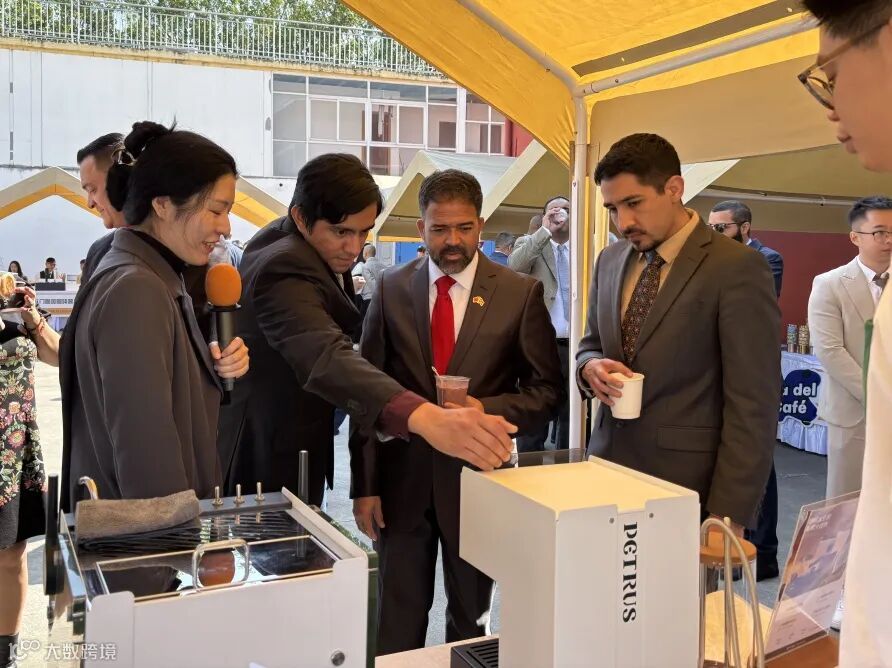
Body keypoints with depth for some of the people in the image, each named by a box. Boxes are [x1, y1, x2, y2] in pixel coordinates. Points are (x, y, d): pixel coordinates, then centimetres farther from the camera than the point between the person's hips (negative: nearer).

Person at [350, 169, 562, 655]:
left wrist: (488, 409, -19)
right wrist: (364, 485, -2)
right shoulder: (391, 290, 0)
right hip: (402, 478, 1)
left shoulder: (521, 294, -5)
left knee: (470, 621, 18)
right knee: (397, 624, 12)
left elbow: (548, 389, -1)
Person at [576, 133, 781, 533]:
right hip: (609, 467, 5)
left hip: (688, 482, -5)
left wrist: (729, 515, -16)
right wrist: (590, 366, -5)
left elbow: (752, 405, -13)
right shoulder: (610, 260, 8)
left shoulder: (737, 268, -12)